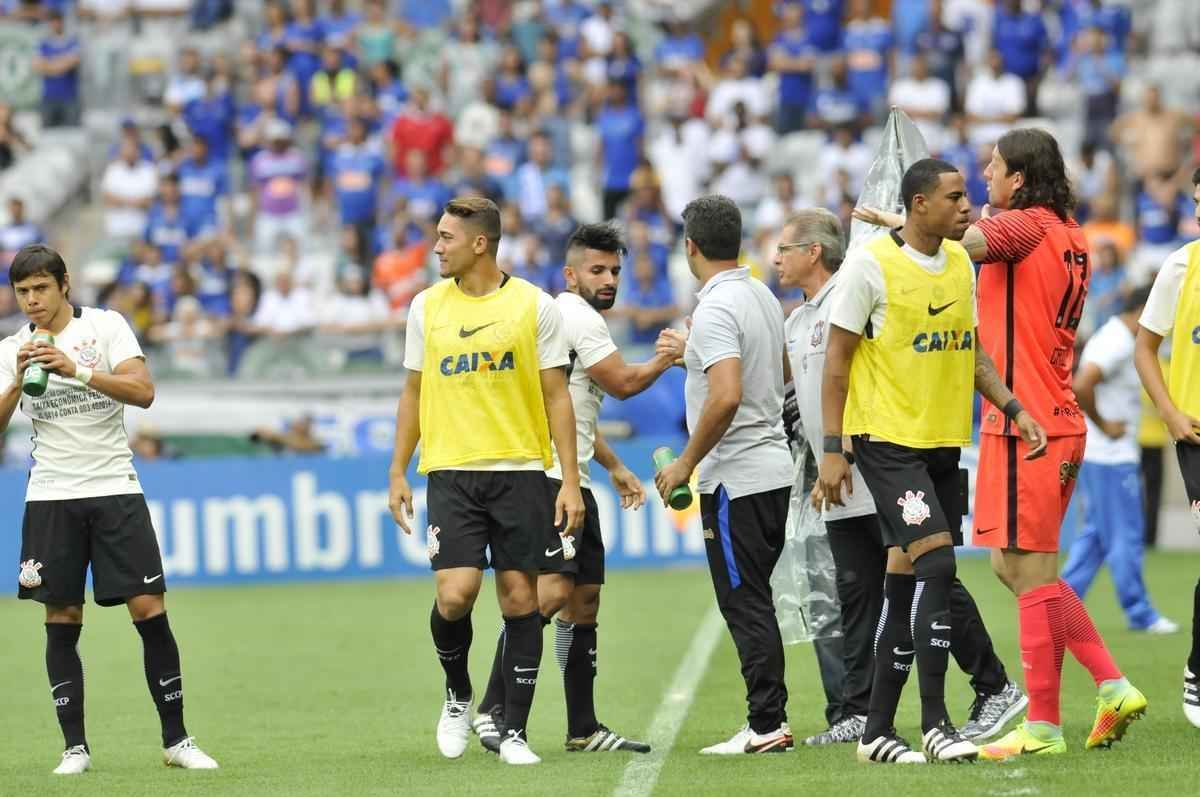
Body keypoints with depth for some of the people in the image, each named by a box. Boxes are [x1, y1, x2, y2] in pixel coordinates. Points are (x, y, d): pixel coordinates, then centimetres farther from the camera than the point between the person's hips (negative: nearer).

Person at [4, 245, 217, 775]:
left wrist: (77, 372, -25)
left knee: (149, 611, -7)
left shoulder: (106, 326, 0)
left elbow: (143, 392, -14)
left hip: (115, 488, -2)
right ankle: (74, 746, 5)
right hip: (51, 497, 2)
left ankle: (175, 740, 1)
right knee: (61, 621, -1)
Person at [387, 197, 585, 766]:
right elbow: (414, 393, 15)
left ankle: (514, 732, 8)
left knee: (520, 598, -1)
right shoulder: (427, 307, 7)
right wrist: (398, 472, 9)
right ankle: (457, 694, 14)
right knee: (455, 594, -14)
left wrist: (571, 481, -3)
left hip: (520, 472, -1)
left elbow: (556, 397, 2)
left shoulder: (535, 306, 0)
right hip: (450, 472, 1)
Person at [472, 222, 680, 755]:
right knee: (552, 589, -21)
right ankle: (494, 710, -21)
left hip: (572, 481, 11)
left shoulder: (576, 317, 24)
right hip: (548, 477, -11)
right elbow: (622, 384, -8)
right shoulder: (578, 316, -9)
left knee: (584, 600, 10)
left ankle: (583, 729, 13)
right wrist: (668, 356, 8)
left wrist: (614, 466, 36)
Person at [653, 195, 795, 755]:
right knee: (754, 604, 15)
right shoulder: (763, 298, 12)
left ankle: (766, 726, -6)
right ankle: (772, 717, 17)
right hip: (773, 470, 9)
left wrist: (686, 463, -18)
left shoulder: (716, 309, -18)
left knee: (745, 604, -6)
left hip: (735, 478, -9)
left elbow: (726, 396, -28)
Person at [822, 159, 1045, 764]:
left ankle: (878, 731, 15)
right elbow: (837, 361, -8)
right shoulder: (871, 265, -11)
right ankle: (935, 724, -14)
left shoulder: (961, 263, 10)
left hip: (943, 442, 7)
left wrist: (1013, 410, 6)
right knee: (936, 562, -18)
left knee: (908, 579, 8)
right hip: (887, 439, -7)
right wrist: (832, 449, -11)